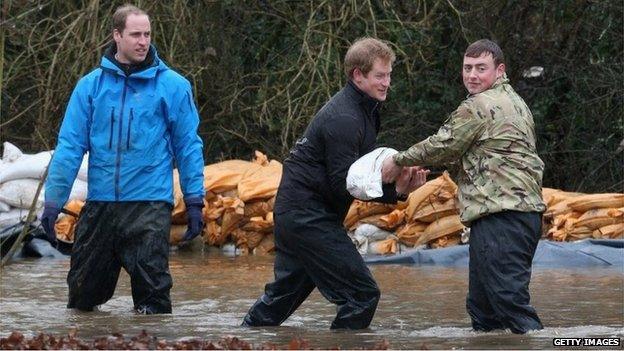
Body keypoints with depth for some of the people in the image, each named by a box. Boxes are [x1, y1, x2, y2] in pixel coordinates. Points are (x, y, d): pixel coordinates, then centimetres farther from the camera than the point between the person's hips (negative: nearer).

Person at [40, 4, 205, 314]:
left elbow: (188, 146, 3)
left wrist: (194, 202, 0)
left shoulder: (172, 85, 0)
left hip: (150, 204, -3)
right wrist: (53, 201, -1)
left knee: (151, 292, -5)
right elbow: (69, 146, 3)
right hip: (100, 204, 3)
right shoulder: (91, 85, 4)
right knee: (83, 292, 12)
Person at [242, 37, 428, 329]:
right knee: (362, 294, -11)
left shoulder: (364, 109, 13)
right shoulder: (343, 119, -20)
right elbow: (344, 183, -23)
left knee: (284, 293, 23)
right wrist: (394, 190, -30)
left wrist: (398, 180, -6)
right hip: (309, 217, -11)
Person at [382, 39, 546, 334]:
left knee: (510, 301, -16)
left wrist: (399, 161, 13)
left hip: (500, 215, -11)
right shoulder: (514, 102, 23)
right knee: (482, 306, 15)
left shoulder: (479, 106, -9)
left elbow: (441, 146, -2)